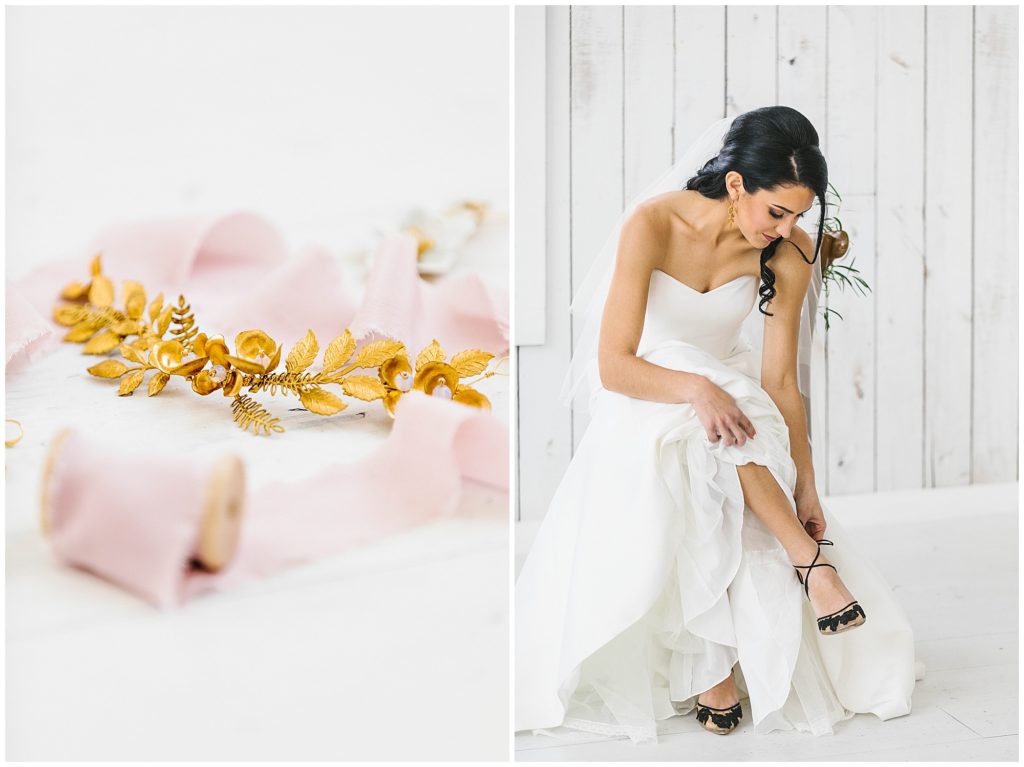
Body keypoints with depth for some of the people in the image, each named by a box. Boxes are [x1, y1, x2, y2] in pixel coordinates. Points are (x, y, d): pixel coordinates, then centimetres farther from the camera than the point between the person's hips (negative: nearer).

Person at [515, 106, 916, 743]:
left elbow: (781, 380, -10)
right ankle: (809, 559, -27)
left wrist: (806, 490, -15)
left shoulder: (789, 253, -13)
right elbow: (614, 367, -26)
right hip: (644, 400, -3)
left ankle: (712, 663, -21)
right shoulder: (652, 225, -24)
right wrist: (696, 389, -44)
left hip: (729, 388, 3)